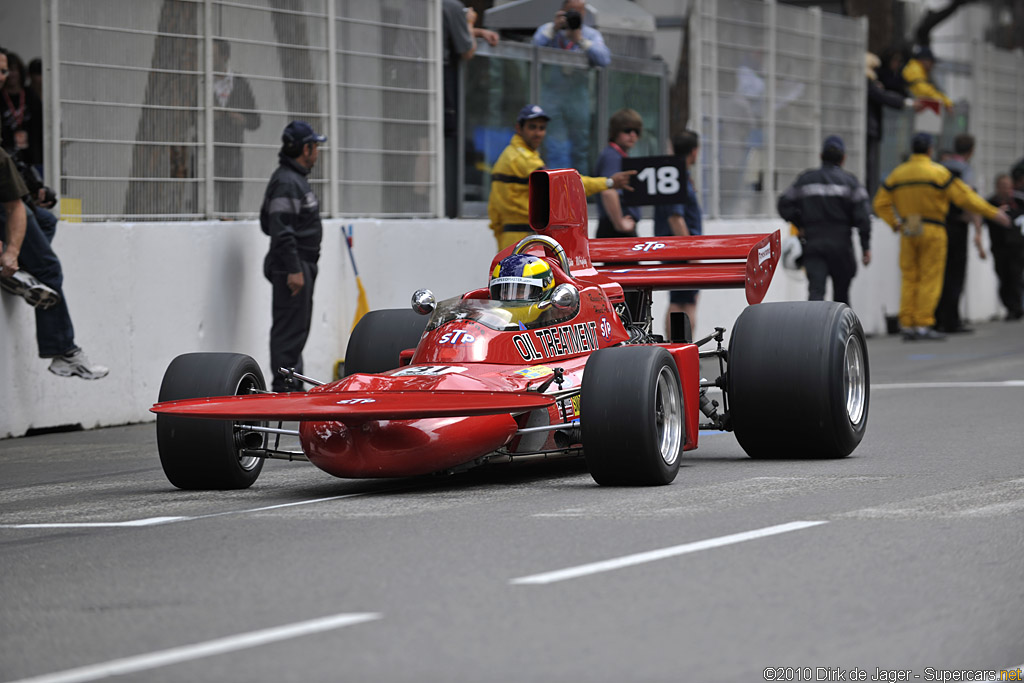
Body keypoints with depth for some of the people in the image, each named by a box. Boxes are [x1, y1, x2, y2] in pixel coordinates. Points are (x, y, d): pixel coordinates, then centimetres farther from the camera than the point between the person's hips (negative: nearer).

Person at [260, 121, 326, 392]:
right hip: (292, 266, -11)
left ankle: (291, 383, 20)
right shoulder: (286, 182, -16)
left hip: (301, 265, 11)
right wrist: (294, 269, -25)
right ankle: (282, 385, -8)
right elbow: (281, 230, -23)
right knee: (290, 327, -9)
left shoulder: (296, 178, 17)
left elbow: (267, 223, 24)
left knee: (298, 327, 14)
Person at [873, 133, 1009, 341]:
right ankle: (923, 324, -7)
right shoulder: (937, 172, -6)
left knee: (909, 279, 9)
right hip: (932, 230, -4)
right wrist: (993, 213, -3)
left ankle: (907, 325, 5)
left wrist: (895, 224, 13)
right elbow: (964, 197, -8)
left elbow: (881, 203, 8)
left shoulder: (897, 174, 8)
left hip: (907, 231, 4)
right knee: (930, 278, -2)